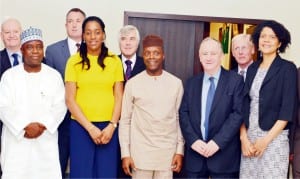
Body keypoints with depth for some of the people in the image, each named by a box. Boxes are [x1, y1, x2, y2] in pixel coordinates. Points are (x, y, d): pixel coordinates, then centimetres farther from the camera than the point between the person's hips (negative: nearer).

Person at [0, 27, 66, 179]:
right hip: (16, 140, -1)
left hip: (45, 141, 1)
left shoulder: (54, 76, 6)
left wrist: (42, 125, -14)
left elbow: (60, 105, 1)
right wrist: (25, 126, -16)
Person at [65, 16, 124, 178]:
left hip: (108, 127, 1)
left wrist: (112, 126, -7)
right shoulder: (74, 61, 0)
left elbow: (119, 97, 5)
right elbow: (70, 100, -2)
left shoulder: (114, 61, 5)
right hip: (81, 127, -1)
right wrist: (90, 128, -9)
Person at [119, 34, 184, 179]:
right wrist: (125, 153, -2)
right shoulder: (132, 84, -1)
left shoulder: (176, 83, 2)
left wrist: (180, 150, 3)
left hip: (167, 152, 1)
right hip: (140, 153, -1)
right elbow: (125, 121, 2)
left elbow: (180, 119, 7)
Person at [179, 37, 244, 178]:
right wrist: (193, 140, -8)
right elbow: (183, 113, 6)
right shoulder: (191, 82, 11)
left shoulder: (235, 80, -1)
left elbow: (238, 113, -9)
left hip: (224, 154, -3)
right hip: (195, 153, 3)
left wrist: (217, 141, -15)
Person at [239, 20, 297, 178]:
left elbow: (288, 109, -9)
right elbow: (244, 105, 9)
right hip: (249, 137, 4)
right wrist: (243, 137, -3)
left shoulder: (287, 68, -3)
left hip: (274, 138, -4)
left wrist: (266, 139, -13)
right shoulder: (252, 69, 11)